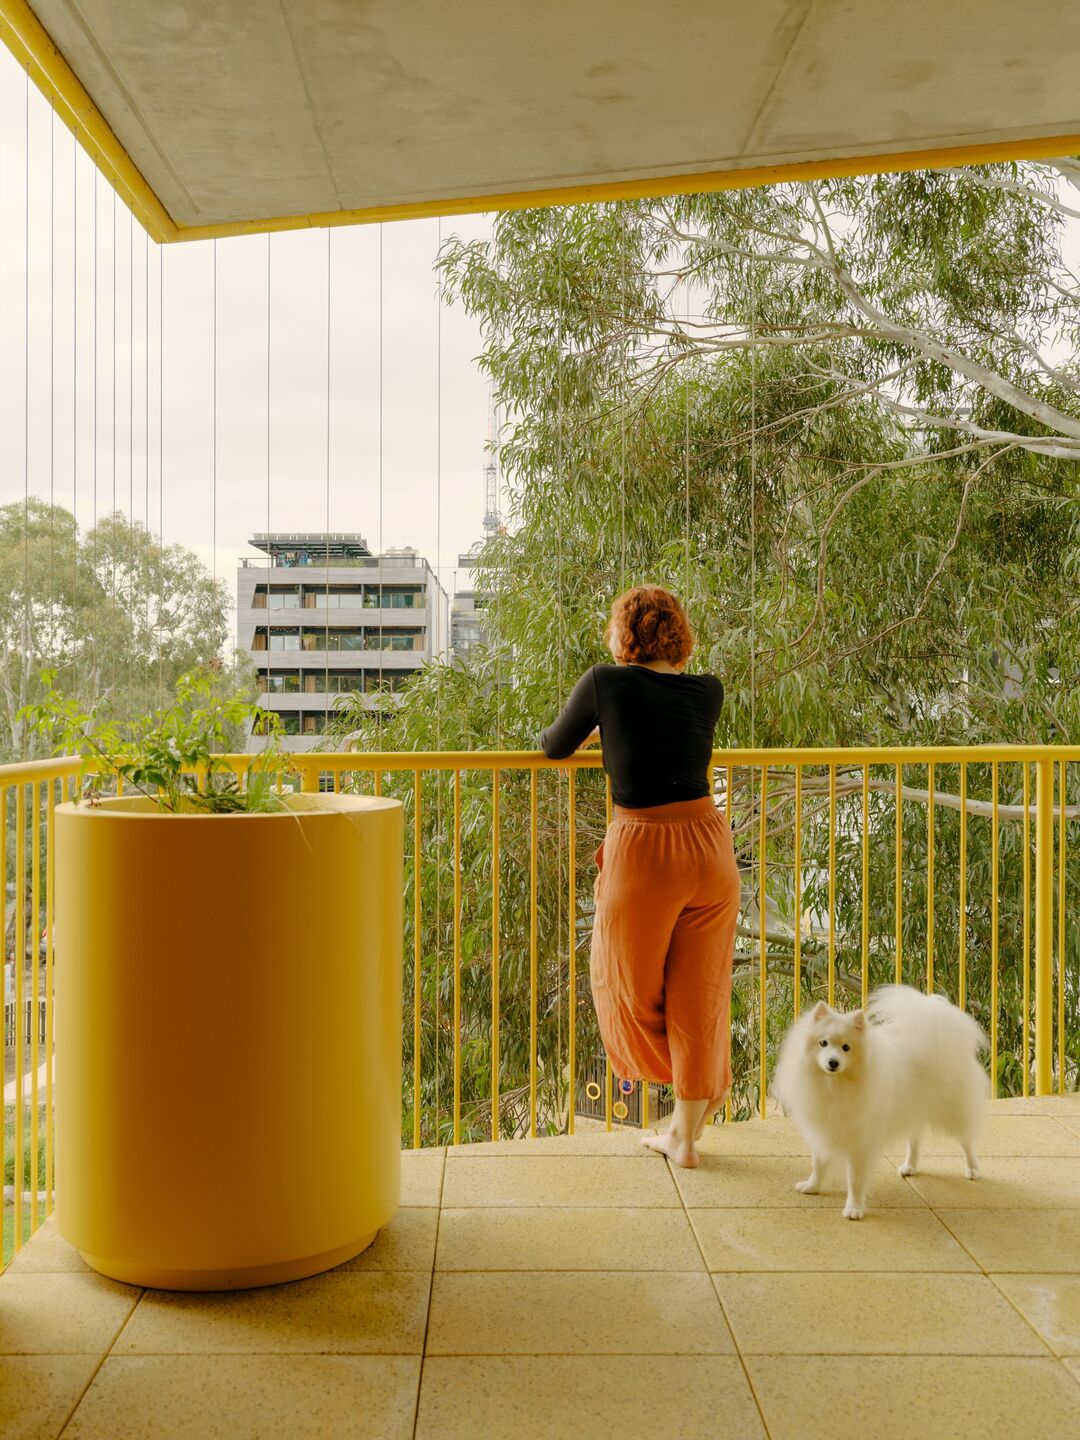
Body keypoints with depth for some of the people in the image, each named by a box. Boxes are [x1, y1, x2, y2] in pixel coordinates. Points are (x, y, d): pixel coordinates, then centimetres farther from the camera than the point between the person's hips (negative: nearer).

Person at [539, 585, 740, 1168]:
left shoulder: (606, 683, -5)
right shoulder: (708, 691, 6)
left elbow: (554, 747, 8)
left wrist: (590, 728, 32)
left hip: (642, 850, -5)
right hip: (709, 842, 5)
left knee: (629, 987, 18)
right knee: (697, 994, 14)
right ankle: (686, 1134, 24)